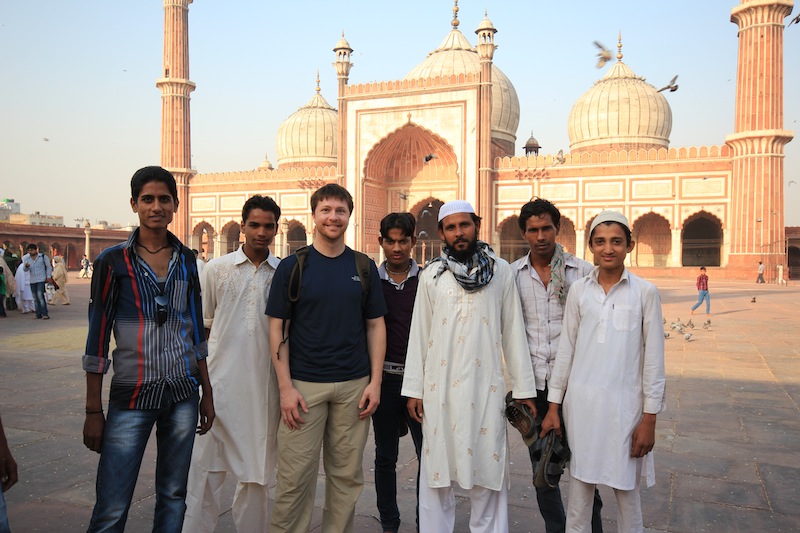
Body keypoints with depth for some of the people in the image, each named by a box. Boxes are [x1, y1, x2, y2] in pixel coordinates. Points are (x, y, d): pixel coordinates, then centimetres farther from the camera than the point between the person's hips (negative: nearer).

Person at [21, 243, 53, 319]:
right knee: (35, 298, 7)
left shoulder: (43, 257, -2)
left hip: (41, 279, -5)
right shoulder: (26, 258, 8)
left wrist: (48, 276, -4)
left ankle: (45, 314, -16)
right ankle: (38, 314, 14)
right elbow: (25, 269, 4)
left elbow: (48, 267, 3)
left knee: (40, 295, -17)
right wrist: (26, 266, -19)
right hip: (32, 281, 5)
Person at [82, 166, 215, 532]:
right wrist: (93, 411, -4)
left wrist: (206, 393, 11)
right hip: (132, 394, -3)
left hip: (184, 393, 3)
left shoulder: (186, 260, 6)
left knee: (173, 497, 11)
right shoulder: (113, 261, -4)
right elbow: (97, 338, -3)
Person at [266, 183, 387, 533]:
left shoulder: (364, 267, 6)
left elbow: (375, 325, 7)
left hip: (354, 386, 2)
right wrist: (285, 387, -9)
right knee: (295, 476, 2)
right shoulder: (292, 266, 0)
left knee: (347, 474, 12)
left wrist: (375, 381, -1)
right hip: (304, 385, -2)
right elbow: (277, 328, -1)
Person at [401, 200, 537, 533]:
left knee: (487, 467, 5)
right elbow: (419, 334, 6)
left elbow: (513, 331, 4)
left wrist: (523, 387, 3)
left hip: (486, 386, 0)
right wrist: (413, 389, 3)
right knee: (437, 467, 7)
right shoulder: (431, 275, 6)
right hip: (440, 386, 1)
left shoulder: (500, 271, 4)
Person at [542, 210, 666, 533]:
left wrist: (650, 418, -3)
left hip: (624, 403, -2)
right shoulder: (578, 290, 4)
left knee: (626, 493, 10)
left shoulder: (645, 292, -2)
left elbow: (654, 358, -1)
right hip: (581, 402, 2)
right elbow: (566, 350, 7)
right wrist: (554, 406, 7)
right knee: (579, 493, 11)